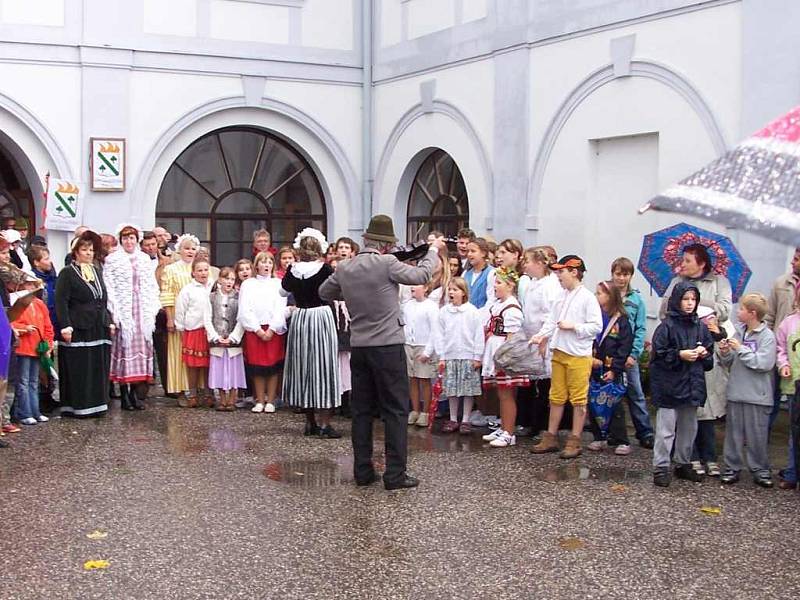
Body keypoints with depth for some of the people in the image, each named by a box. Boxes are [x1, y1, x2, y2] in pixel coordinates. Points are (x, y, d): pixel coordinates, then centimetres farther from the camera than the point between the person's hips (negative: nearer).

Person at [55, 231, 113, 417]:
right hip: (78, 330, -6)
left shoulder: (97, 271, 16)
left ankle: (96, 405, 16)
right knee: (78, 370, -3)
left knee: (99, 369, 8)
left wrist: (109, 322, 14)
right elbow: (61, 302, -11)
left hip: (98, 330, 7)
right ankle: (77, 407, 4)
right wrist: (65, 326, -19)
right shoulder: (67, 273, -5)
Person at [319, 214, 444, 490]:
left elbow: (324, 292, 20)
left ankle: (363, 471, 16)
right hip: (388, 346, -6)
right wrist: (434, 250, 12)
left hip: (358, 346, 6)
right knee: (396, 410, 1)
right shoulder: (386, 263, -13)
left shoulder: (344, 267, 4)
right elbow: (421, 275, -3)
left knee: (361, 410, 12)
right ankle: (395, 474, 1)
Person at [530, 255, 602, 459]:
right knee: (556, 397, 13)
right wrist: (540, 335, -4)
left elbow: (596, 326, -13)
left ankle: (574, 442, 7)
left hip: (579, 356, -7)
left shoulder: (587, 297, -10)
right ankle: (550, 438, 21)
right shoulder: (562, 297, 11)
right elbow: (552, 320, 11)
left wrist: (573, 326, -17)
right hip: (559, 353, 7)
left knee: (578, 399, 1)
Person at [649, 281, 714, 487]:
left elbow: (710, 352, 16)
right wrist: (680, 355, -19)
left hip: (692, 384, 6)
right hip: (669, 385, -6)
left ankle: (683, 464, 30)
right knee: (666, 429, -2)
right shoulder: (667, 326, -9)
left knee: (689, 428, 16)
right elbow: (659, 354, -11)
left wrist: (704, 353, -5)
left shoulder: (700, 326, 7)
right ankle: (660, 468, 5)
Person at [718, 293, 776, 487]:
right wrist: (725, 353, -6)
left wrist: (741, 349, -17)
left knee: (757, 435, 2)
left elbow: (765, 363, -19)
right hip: (735, 392, 5)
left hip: (757, 396, -5)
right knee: (734, 433, 8)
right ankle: (732, 467, 17)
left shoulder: (767, 336, -8)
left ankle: (760, 469, 15)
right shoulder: (739, 332, 8)